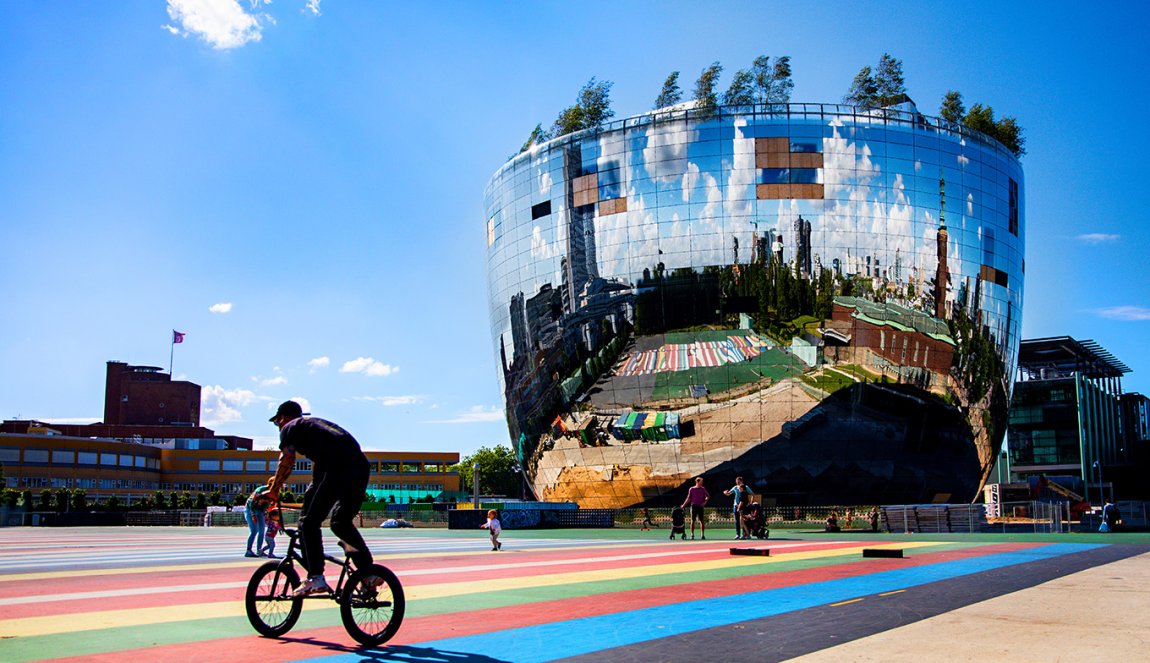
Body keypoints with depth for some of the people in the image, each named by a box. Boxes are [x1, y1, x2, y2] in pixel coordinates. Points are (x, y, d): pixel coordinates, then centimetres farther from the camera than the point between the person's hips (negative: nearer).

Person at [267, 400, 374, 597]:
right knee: (342, 522, 20)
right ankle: (369, 571, 13)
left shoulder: (290, 428, 16)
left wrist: (274, 489, 9)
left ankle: (315, 578, -5)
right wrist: (312, 493, 54)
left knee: (308, 523, 2)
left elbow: (287, 459, -1)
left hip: (338, 470, -7)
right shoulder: (316, 423, 38)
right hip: (361, 467, 7)